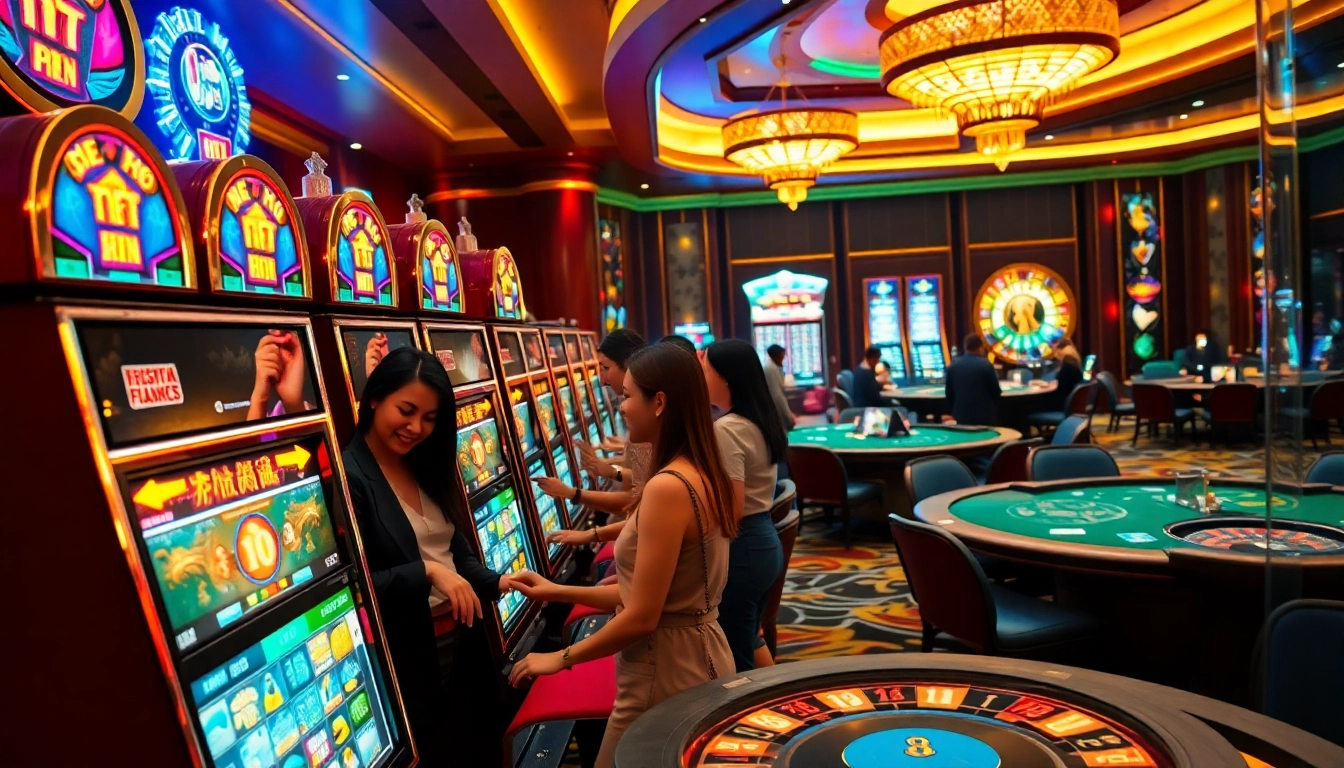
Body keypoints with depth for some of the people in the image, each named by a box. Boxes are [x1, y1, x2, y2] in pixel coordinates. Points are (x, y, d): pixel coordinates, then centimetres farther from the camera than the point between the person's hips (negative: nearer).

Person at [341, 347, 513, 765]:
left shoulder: (426, 467, 8)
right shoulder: (347, 477, -17)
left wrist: (497, 582, -5)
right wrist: (426, 572, -26)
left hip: (464, 644, 8)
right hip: (406, 662, -7)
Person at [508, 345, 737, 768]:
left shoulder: (669, 486, -24)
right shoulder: (702, 476, 4)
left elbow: (641, 618, -22)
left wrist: (561, 658, -7)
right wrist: (558, 592, 12)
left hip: (667, 671, -9)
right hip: (701, 655, 9)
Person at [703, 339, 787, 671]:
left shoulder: (727, 429, -21)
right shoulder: (762, 420, 7)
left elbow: (732, 509, -23)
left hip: (741, 548, -9)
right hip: (765, 540, 9)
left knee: (735, 657, 6)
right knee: (748, 638, 26)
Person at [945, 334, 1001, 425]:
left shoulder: (952, 366, 2)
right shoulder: (986, 365, -10)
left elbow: (949, 393, 8)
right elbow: (996, 392, -3)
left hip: (961, 415, 3)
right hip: (984, 415, -3)